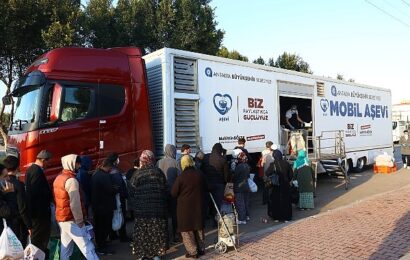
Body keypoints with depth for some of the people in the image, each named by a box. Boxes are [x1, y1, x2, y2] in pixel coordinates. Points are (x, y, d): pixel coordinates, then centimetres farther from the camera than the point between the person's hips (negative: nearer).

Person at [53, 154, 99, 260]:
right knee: (88, 248, -7)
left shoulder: (58, 178, 11)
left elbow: (59, 199, 15)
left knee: (65, 248, 14)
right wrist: (79, 221, -12)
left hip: (61, 218, 9)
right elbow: (75, 204, -21)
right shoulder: (71, 180, -18)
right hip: (72, 221, -9)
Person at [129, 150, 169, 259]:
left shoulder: (137, 173, -3)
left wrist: (135, 204, 12)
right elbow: (165, 190, 1)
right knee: (157, 231, 9)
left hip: (141, 208, 0)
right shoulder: (158, 172, -1)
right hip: (158, 208, 1)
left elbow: (131, 192, -1)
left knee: (142, 232, 9)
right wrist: (164, 204, 13)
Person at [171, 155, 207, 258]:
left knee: (187, 230, 8)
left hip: (185, 206, -4)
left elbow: (174, 193, -10)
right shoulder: (200, 174, -5)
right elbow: (204, 189, 8)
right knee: (199, 228, 18)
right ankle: (201, 249, 26)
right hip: (198, 205, 5)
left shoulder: (181, 177, -18)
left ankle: (192, 251, 9)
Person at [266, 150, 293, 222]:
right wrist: (288, 181, 14)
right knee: (286, 201, 12)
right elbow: (290, 174, 2)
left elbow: (267, 174, -14)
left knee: (275, 201, 9)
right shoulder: (286, 164, -5)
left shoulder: (273, 164, -15)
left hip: (275, 186, -3)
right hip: (285, 185, 3)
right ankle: (286, 217, 16)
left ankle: (277, 217, 14)